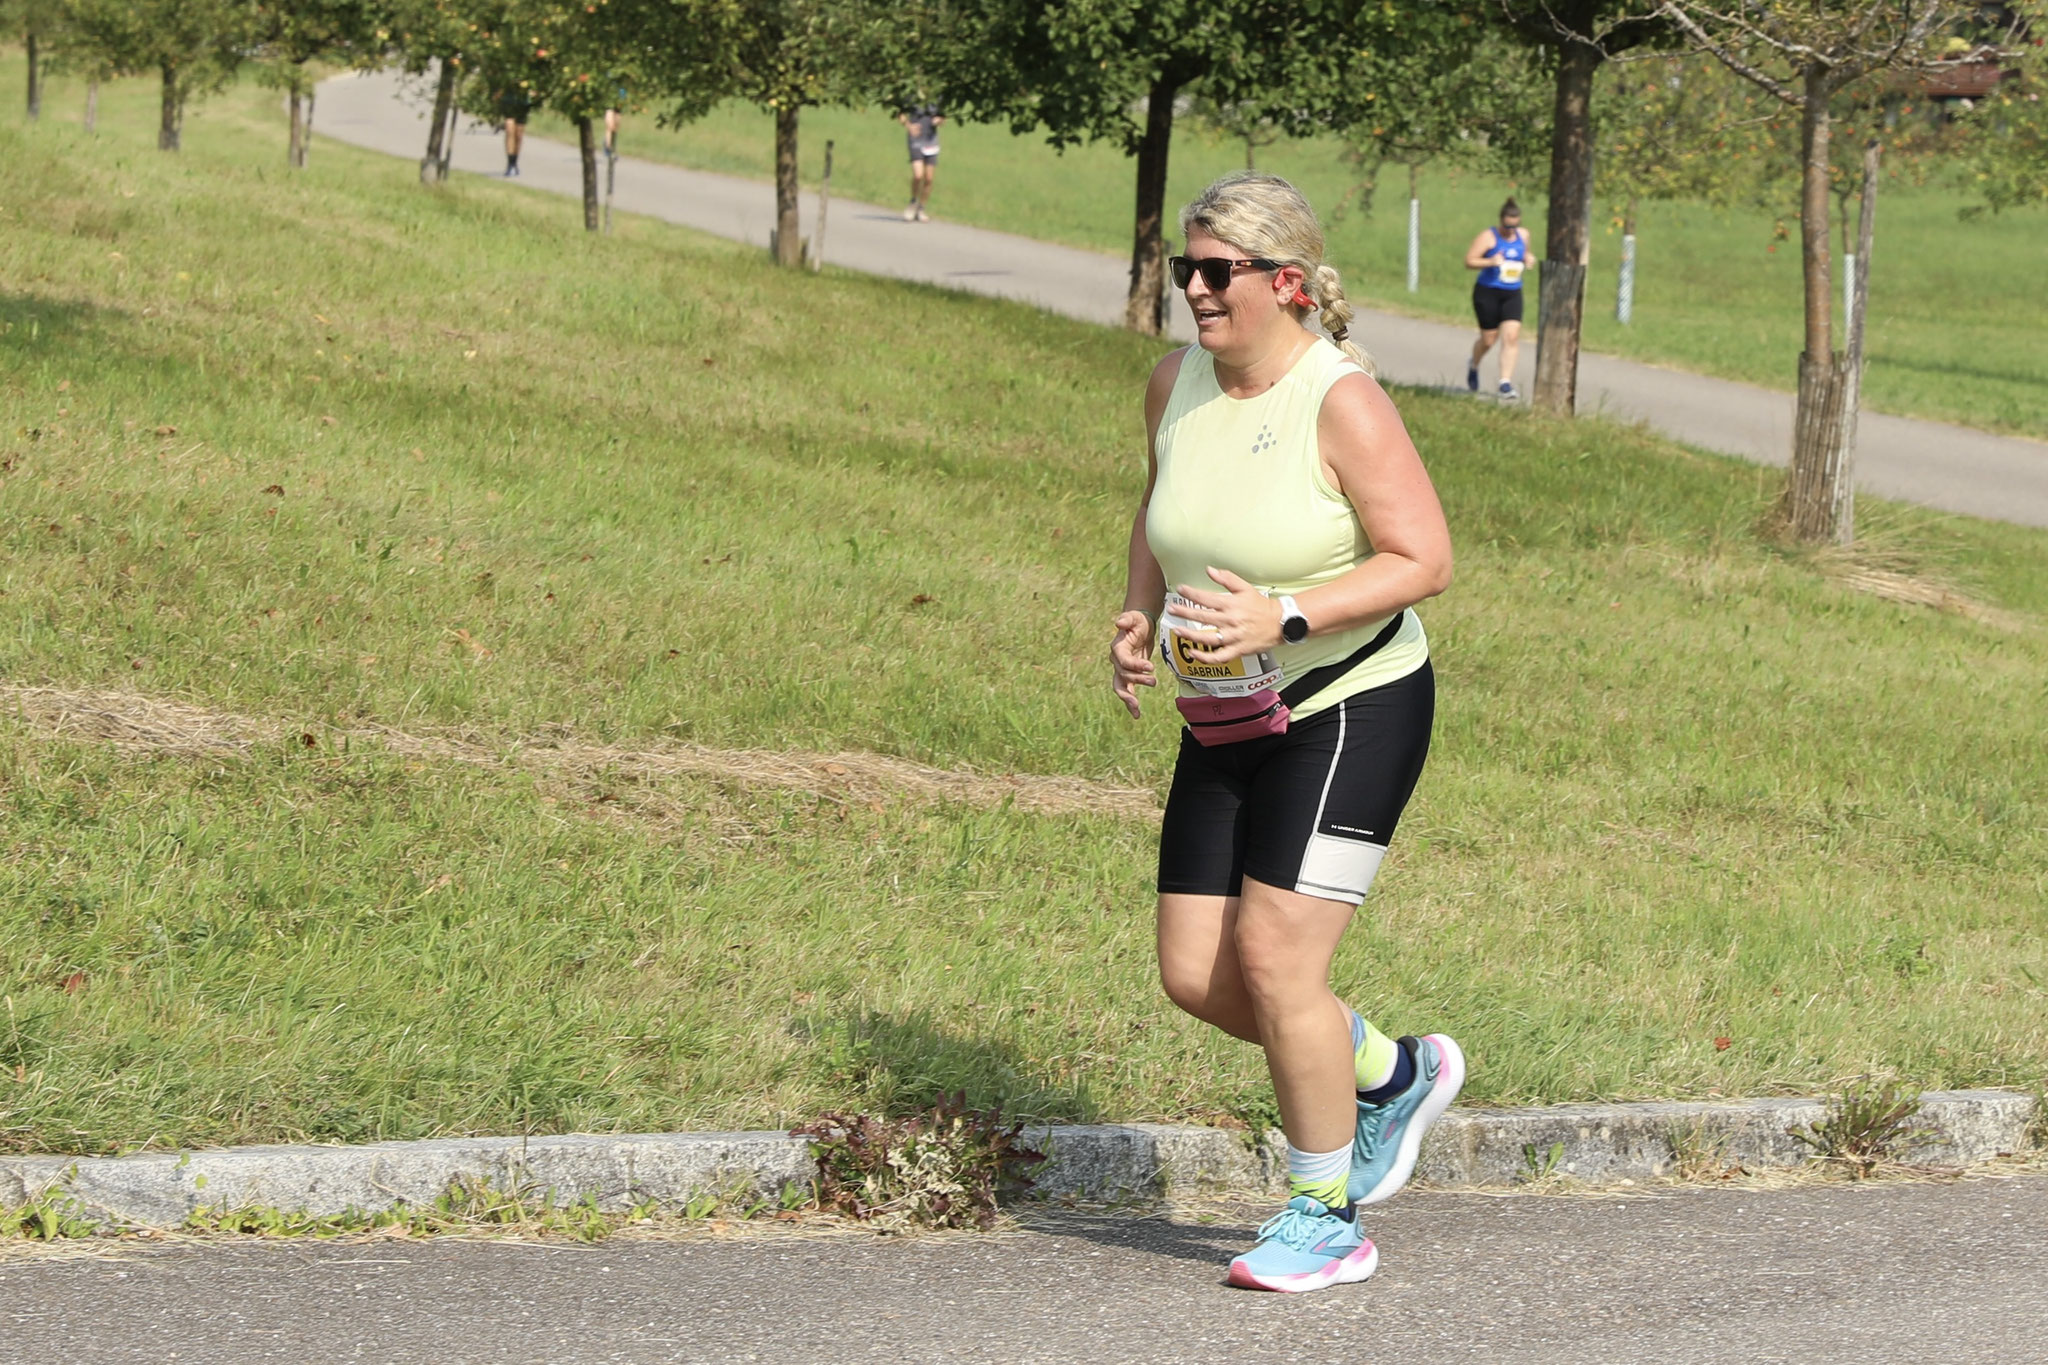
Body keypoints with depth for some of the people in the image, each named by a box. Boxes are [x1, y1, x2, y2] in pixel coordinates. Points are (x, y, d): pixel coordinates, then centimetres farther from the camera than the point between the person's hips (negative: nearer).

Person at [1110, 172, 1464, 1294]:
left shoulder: (1341, 401, -19)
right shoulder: (1177, 382, 2)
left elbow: (1423, 560, -20)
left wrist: (1285, 619, -28)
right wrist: (1137, 617, 4)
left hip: (1351, 709, -7)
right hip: (1225, 727, 7)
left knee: (1273, 959, -12)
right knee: (1196, 976, 4)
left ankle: (1327, 1221, 5)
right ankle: (1394, 1077, 29)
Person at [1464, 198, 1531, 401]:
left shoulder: (1523, 235, 7)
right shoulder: (1488, 237, -8)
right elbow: (1469, 261, -11)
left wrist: (1527, 259, 3)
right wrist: (1490, 262, -27)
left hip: (1512, 294, 4)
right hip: (1488, 292, -4)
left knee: (1512, 336, -13)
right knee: (1488, 339, 4)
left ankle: (1506, 382, -12)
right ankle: (1473, 365, 37)